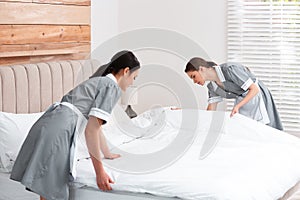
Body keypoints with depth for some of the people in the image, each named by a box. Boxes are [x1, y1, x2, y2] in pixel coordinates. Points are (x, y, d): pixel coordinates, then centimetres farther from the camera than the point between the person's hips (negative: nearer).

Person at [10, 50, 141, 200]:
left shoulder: (98, 82, 27)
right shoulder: (113, 87, -1)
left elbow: (95, 125, 40)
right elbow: (91, 130, -11)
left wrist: (107, 154, 54)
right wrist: (100, 172, -8)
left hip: (45, 125, 10)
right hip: (58, 132, -10)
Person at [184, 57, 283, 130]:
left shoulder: (229, 69, -26)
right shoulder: (212, 86, -2)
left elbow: (255, 89, -24)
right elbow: (210, 112, 4)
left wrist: (237, 106, -31)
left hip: (257, 97, -7)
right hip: (241, 103, 7)